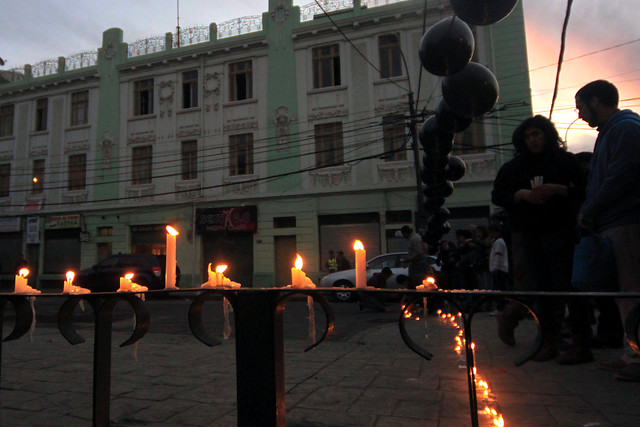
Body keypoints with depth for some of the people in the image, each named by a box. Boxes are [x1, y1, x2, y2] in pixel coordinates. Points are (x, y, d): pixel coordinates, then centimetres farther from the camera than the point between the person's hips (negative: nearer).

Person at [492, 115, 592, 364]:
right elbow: (497, 196, 8)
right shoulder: (513, 167, 13)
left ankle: (581, 344, 1)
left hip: (561, 232, -3)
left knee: (566, 286, -8)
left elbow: (584, 191, 1)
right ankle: (549, 342, 14)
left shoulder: (566, 161, 5)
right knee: (541, 289, 6)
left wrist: (557, 189, -16)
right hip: (529, 236, 4)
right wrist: (521, 194, -8)